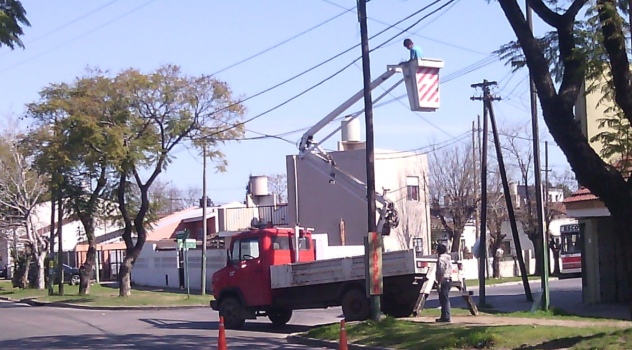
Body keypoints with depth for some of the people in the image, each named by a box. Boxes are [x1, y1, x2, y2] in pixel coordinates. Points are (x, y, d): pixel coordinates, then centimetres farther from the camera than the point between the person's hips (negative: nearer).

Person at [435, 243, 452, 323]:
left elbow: (441, 272, -21)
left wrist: (439, 283, -21)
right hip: (449, 280, 10)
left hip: (443, 281, -10)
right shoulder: (448, 258, 17)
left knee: (444, 299, -8)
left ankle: (446, 317, -8)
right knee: (445, 299, 15)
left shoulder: (441, 258, -13)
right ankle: (445, 316, 21)